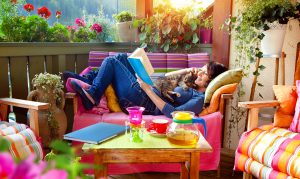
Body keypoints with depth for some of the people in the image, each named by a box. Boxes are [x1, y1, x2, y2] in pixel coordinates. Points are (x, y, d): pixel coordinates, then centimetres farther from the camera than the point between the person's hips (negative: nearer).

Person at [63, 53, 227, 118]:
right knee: (122, 58, 15)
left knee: (110, 61, -4)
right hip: (147, 92, 9)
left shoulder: (200, 99, -15)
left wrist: (148, 89, -27)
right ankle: (87, 79, 19)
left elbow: (172, 113, -29)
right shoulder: (192, 86, 12)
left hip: (144, 102, -9)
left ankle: (92, 96, 4)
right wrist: (186, 71, 9)